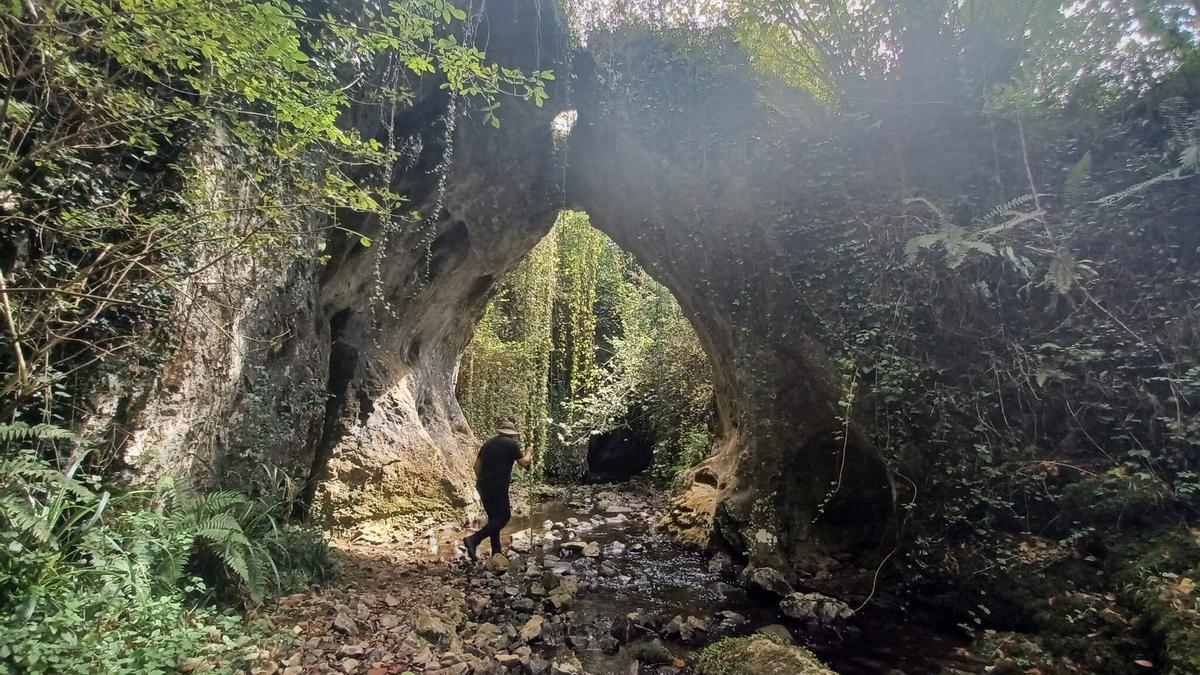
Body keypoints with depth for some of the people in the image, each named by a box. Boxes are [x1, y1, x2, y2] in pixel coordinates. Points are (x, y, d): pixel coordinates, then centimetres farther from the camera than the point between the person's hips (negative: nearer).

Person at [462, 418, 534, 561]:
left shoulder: (488, 443, 15)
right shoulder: (512, 444, -2)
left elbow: (477, 465, 15)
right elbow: (524, 463, 0)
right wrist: (529, 453, 18)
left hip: (483, 485, 7)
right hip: (498, 486, -7)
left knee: (494, 518, 16)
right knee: (503, 516, -1)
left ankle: (496, 552, 16)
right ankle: (473, 540, -15)